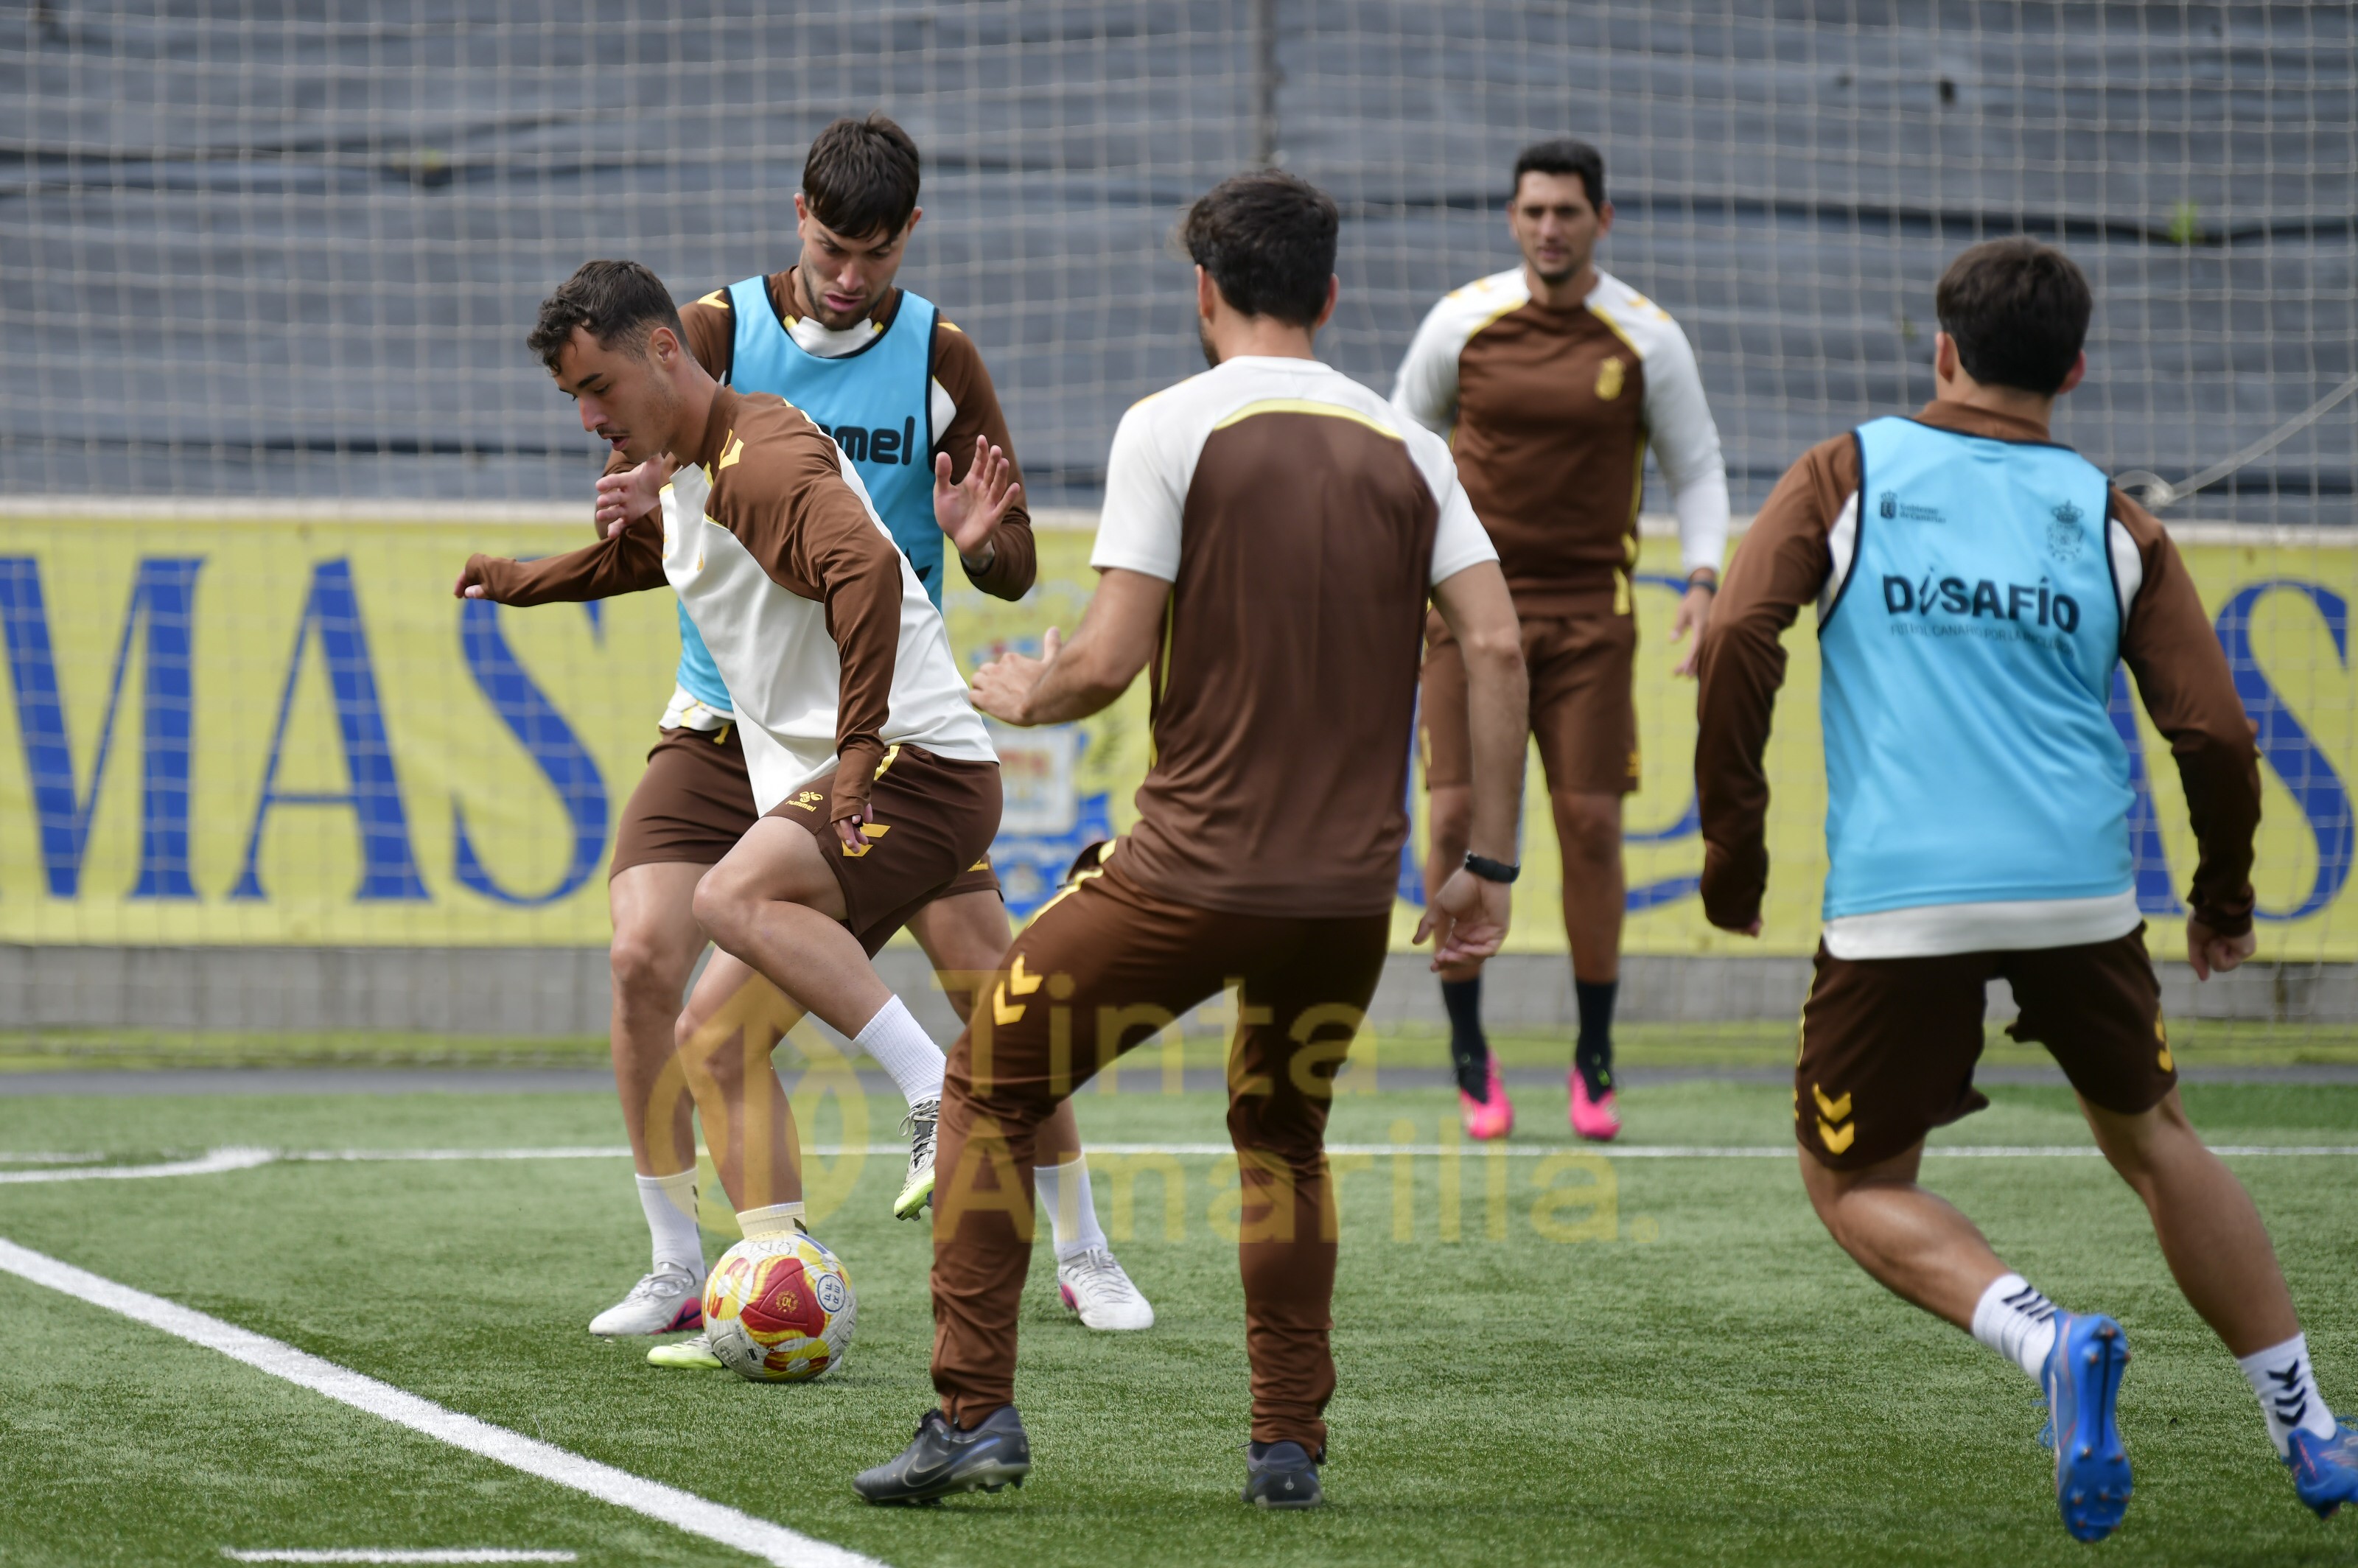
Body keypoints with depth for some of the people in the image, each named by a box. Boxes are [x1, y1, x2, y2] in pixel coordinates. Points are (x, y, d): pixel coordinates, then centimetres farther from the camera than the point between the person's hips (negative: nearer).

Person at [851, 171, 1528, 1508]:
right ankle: (1291, 1448, 18)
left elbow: (1112, 660, -10)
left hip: (1193, 871, -4)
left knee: (989, 1092, 11)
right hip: (1353, 886, 4)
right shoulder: (1406, 446, 8)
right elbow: (1496, 645, 1)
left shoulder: (1172, 428, -5)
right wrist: (1492, 864, 7)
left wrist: (1024, 695, 12)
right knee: (1284, 1146, 26)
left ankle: (975, 1415, 3)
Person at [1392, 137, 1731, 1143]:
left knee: (1591, 823, -3)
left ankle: (1594, 1062, 10)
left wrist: (1701, 581, -8)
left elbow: (1696, 468, 6)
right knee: (1457, 817, -8)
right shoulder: (1463, 322, -1)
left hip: (1590, 611, 0)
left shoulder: (1648, 339, -2)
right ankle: (1469, 1054, 6)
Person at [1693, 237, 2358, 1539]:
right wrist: (2225, 902, 22)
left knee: (1856, 1187, 12)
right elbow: (2213, 732, 6)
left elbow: (1736, 639, -6)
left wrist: (1732, 844, 3)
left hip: (1897, 903, -2)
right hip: (2080, 892, 3)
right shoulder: (2113, 521, 11)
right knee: (2154, 1141, 23)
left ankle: (2048, 1340, -16)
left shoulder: (1847, 476, 7)